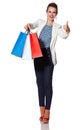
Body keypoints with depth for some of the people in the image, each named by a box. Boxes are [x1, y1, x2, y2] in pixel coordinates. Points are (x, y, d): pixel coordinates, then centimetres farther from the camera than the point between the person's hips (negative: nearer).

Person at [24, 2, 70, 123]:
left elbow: (64, 36, -21)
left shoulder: (57, 27, -2)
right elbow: (32, 25, -9)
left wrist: (66, 30, -43)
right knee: (40, 82, 8)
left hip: (49, 56, -3)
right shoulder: (40, 22, 8)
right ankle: (42, 110, 17)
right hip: (38, 55, 3)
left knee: (48, 83, -6)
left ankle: (47, 112, -1)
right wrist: (28, 25, -33)